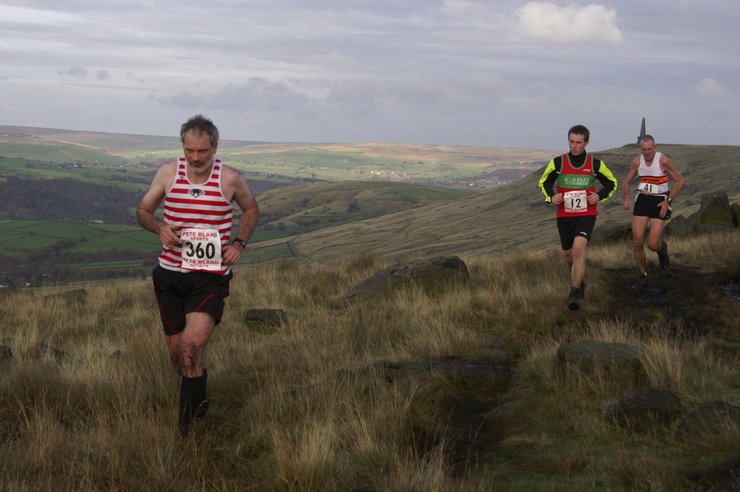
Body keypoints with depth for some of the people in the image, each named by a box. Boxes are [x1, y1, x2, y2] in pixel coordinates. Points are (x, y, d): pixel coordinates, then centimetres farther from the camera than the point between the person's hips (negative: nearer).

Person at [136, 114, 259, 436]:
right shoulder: (168, 173, -1)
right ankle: (199, 401, 40)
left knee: (192, 345, -23)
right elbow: (142, 211, 11)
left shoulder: (230, 179, -4)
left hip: (211, 277, -3)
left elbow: (251, 209, 15)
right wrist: (160, 227, -11)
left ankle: (186, 422, -9)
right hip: (170, 274, 3)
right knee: (177, 354, 9)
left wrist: (239, 243, -1)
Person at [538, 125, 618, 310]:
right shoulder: (558, 162, -3)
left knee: (579, 248, -23)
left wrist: (600, 196, -8)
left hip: (587, 215, -2)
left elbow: (611, 183, 11)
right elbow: (544, 182, 10)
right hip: (564, 216, 2)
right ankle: (580, 282, 41)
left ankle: (575, 293, -19)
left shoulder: (595, 164, -3)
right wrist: (551, 196, -11)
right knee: (569, 254, 11)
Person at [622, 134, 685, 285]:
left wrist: (668, 200, -9)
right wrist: (626, 197, -10)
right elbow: (627, 182, 10)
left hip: (659, 202, -3)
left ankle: (662, 248, 30)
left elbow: (680, 180, -6)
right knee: (637, 241, -5)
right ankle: (642, 274, 14)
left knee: (652, 244, -9)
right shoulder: (637, 161, -3)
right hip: (642, 200, 3)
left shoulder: (664, 161, -14)